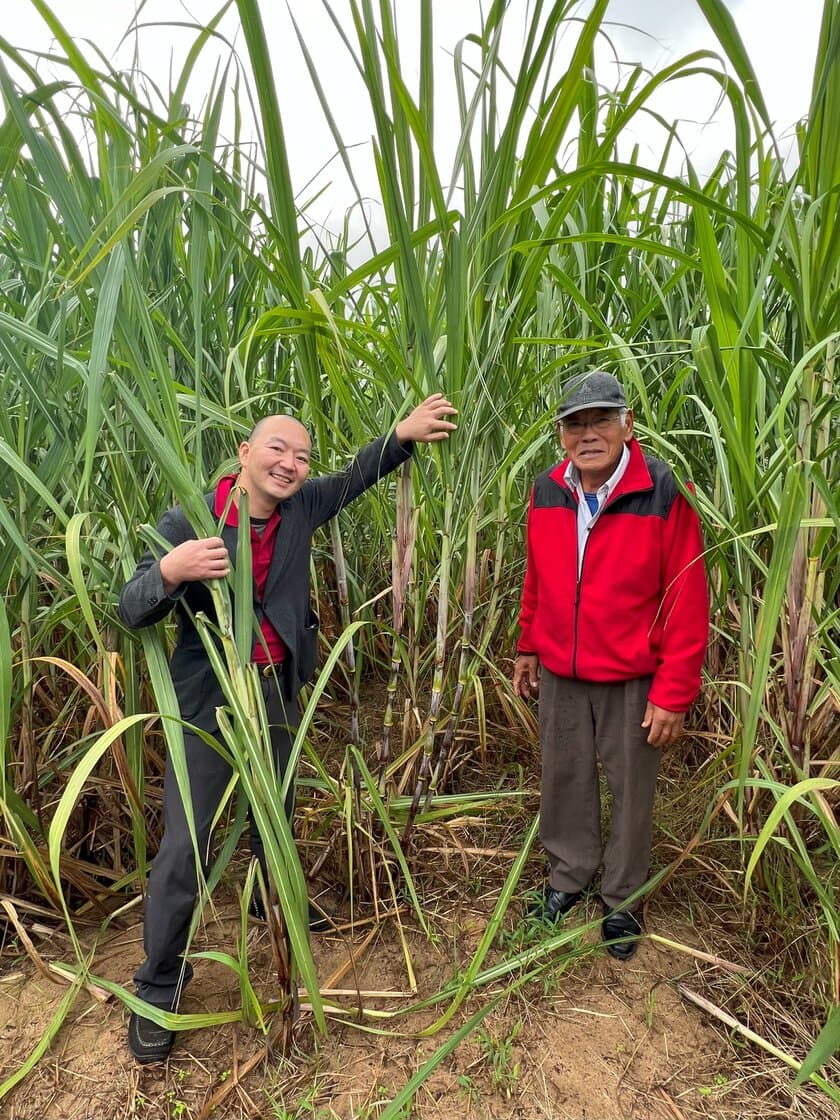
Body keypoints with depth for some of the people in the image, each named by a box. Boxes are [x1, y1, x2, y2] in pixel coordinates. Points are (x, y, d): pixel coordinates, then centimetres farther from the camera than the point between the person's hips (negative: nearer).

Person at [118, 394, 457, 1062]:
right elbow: (133, 613, -18)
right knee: (186, 844, 0)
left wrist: (406, 433, -6)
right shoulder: (187, 522, -18)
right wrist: (170, 570, -39)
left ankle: (274, 899, 53)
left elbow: (360, 475, 9)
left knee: (276, 813, 25)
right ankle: (158, 988, 20)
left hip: (280, 690, 5)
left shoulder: (302, 507, -5)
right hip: (209, 699, -5)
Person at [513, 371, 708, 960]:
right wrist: (528, 648, 14)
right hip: (560, 674, 4)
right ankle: (568, 876, 41)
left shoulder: (664, 491, -16)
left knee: (632, 791, 12)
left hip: (634, 679, -4)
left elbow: (687, 598, -15)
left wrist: (673, 692, -15)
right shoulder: (547, 491, -2)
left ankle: (623, 901, 34)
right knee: (564, 779, 18)